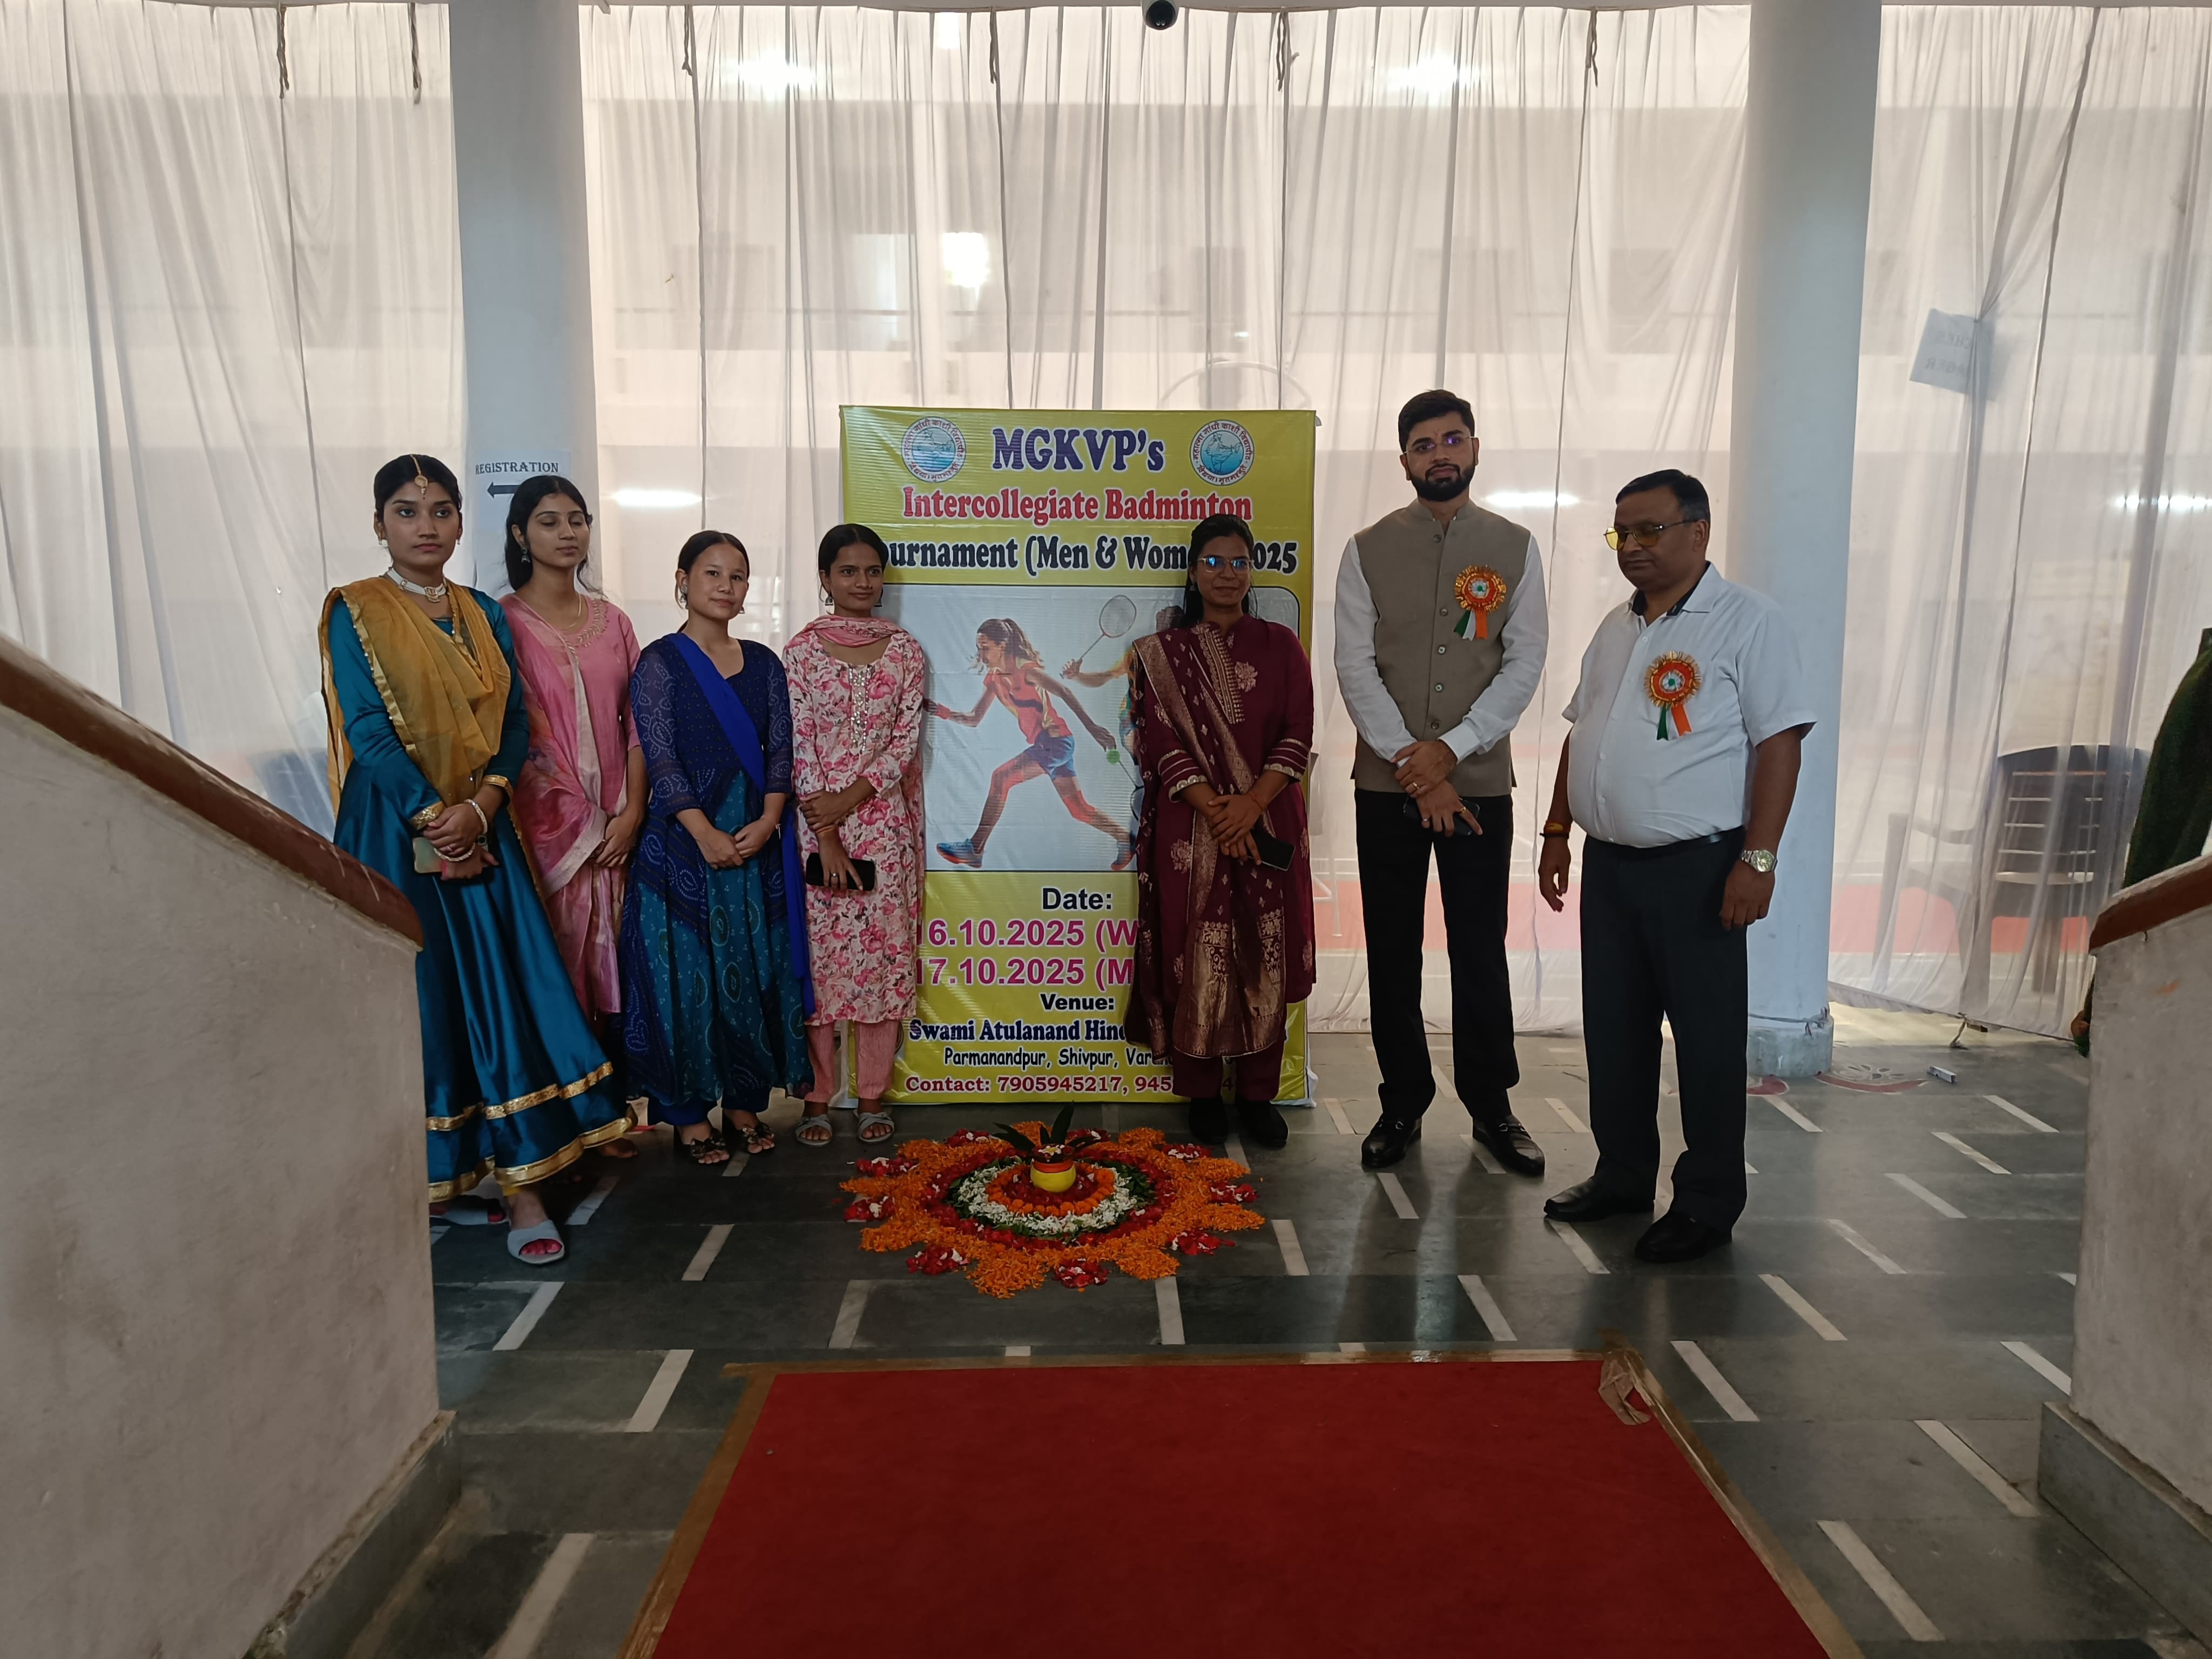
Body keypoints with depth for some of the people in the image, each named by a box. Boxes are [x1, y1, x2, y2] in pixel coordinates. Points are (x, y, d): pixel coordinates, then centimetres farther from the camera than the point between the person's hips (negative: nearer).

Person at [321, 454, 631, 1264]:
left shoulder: (484, 615, 12)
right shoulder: (354, 612, -1)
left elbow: (515, 722, 5)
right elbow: (367, 729, -10)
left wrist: (483, 804, -11)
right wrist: (432, 817, -17)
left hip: (479, 829, 4)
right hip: (396, 833, -3)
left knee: (508, 996, -2)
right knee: (418, 998, 1)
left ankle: (523, 1187, 2)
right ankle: (429, 1176, 17)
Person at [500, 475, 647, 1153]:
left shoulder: (610, 620, 11)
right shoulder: (503, 621, -3)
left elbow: (636, 721, 9)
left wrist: (632, 810, -2)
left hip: (613, 823, 4)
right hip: (542, 820, -4)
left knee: (610, 963, 7)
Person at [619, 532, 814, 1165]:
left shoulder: (762, 662, 10)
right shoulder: (660, 662, -2)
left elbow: (781, 748, 6)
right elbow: (659, 757, -9)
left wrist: (768, 821, -10)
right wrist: (706, 834, -18)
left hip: (759, 838, 4)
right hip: (685, 839, -4)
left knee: (758, 967, 8)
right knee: (687, 972, 1)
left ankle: (746, 1101, 21)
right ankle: (690, 1114, 13)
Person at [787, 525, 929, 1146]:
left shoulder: (905, 650, 6)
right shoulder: (801, 651, 0)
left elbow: (907, 737, 0)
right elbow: (798, 746, -5)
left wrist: (851, 797, -13)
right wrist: (826, 836, -12)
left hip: (884, 823, 2)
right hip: (817, 823, -1)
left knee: (884, 951, 4)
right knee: (819, 954, 2)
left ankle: (873, 1096, 15)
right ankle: (818, 1095, 14)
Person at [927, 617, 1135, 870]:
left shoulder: (1025, 670, -13)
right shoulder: (993, 679, 9)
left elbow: (1065, 693, -18)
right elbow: (974, 719, 10)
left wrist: (1091, 726, -24)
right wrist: (946, 713, -8)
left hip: (1057, 742, -9)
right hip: (1043, 745, 9)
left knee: (1001, 778, -19)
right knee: (1079, 810, 13)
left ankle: (975, 850, -18)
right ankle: (1125, 839, 30)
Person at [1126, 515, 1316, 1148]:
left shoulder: (1280, 645, 7)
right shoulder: (1161, 653, 4)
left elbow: (1298, 736, 0)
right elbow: (1161, 744, -4)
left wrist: (1251, 804, -14)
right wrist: (1215, 810, -16)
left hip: (1268, 823, 1)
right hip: (1190, 828, -1)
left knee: (1266, 957, 4)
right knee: (1196, 958, 1)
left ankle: (1258, 1094, 16)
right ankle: (1201, 1095, 15)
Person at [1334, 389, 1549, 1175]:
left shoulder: (1514, 548, 4)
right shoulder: (1368, 550, 2)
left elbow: (1525, 665, -2)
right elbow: (1355, 667, -4)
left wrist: (1450, 751, -13)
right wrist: (1413, 763, -13)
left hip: (1479, 783, 0)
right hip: (1386, 785, 0)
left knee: (1481, 951, 6)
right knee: (1392, 953, 7)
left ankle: (1491, 1105, 21)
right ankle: (1403, 1102, 21)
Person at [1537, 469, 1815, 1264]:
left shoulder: (1748, 620, -7)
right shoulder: (1615, 627, 14)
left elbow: (1779, 742, -12)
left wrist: (1758, 858, -18)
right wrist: (1558, 830, 15)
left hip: (1698, 866, -7)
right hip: (1609, 861, 7)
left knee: (1707, 1034, 3)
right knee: (1614, 1026, 13)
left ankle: (1709, 1201, 16)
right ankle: (1623, 1173, 29)